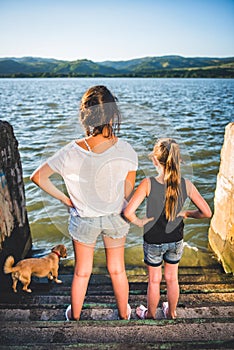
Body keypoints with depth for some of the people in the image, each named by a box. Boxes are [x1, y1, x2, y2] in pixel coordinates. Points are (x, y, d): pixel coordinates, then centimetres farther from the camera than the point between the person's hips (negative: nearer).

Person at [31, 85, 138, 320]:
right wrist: (122, 210, 9)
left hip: (84, 219, -1)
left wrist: (65, 199, -4)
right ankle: (124, 314, 49)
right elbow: (128, 193, -10)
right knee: (117, 270, 23)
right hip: (115, 218, 1)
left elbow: (38, 177, -14)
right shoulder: (125, 150, -21)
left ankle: (74, 316, 48)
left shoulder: (72, 152, -24)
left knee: (81, 272, 22)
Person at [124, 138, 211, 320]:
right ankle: (171, 313, 48)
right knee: (172, 278, 25)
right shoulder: (186, 184, -16)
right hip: (176, 240, 3)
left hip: (153, 242, -2)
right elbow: (206, 212, -11)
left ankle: (150, 314, 45)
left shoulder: (148, 184, -25)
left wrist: (140, 222, -12)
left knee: (154, 280, 20)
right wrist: (186, 213, 4)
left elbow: (128, 212, -32)